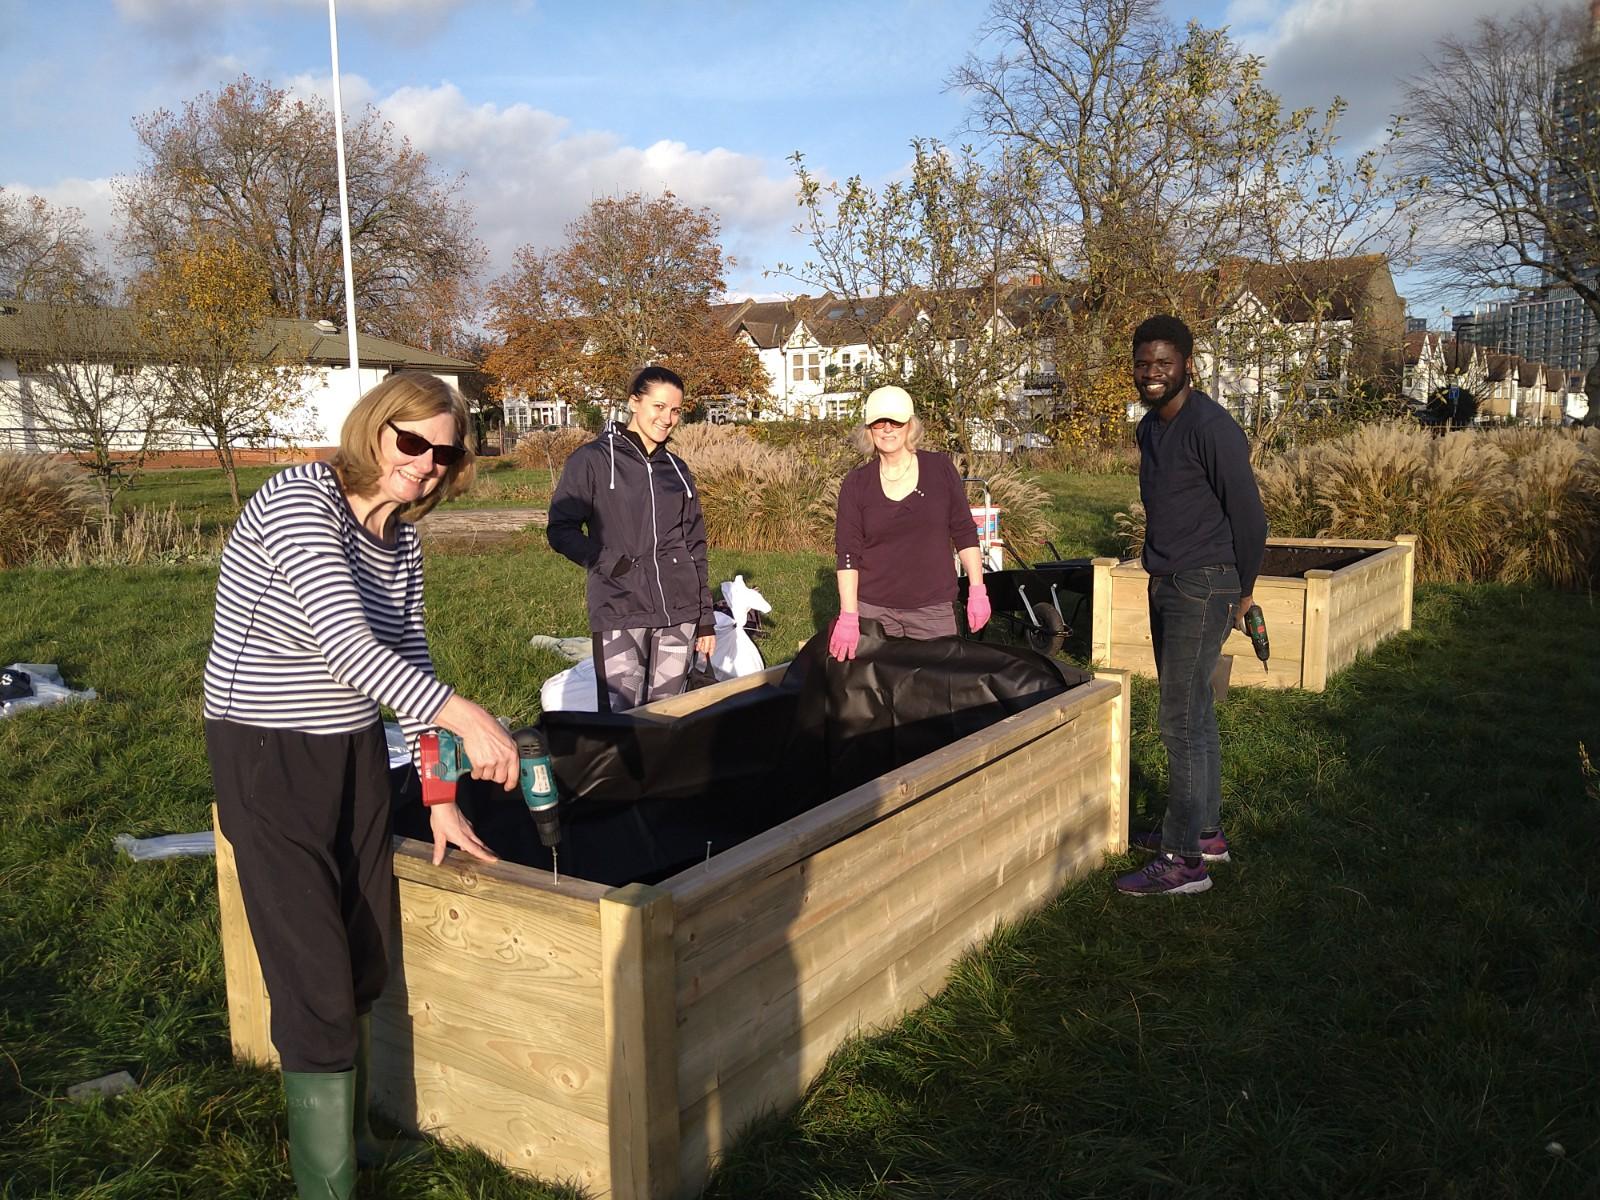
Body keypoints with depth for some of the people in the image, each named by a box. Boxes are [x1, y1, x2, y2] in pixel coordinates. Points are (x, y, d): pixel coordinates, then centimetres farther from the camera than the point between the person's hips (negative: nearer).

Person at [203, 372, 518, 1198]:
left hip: (355, 756, 8)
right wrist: (467, 719, -35)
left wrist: (440, 798, 7)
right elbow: (347, 649, -29)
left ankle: (349, 1133, 38)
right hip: (268, 764, -7)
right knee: (316, 985, -3)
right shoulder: (299, 501, -19)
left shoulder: (401, 540, 5)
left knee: (365, 967, 17)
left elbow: (409, 662, 9)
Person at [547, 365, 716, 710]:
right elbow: (560, 530, -1)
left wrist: (705, 618, 14)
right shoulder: (593, 460, 1)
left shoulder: (677, 469, 15)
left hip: (679, 613, 4)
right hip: (619, 613, -4)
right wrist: (612, 564, -14)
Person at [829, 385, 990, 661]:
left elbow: (964, 534, 6)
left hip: (934, 609, 0)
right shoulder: (856, 484, 1)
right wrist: (848, 616, -11)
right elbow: (847, 554, -3)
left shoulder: (940, 469, 1)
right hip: (873, 611, 0)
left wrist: (977, 590, 0)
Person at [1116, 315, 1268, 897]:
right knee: (1194, 713, 17)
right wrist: (1161, 572, 18)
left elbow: (1248, 514, -14)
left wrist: (1242, 589, -5)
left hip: (1202, 588, -9)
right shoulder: (1150, 425, 12)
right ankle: (1205, 831, 29)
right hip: (1166, 586, 9)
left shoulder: (1210, 427, -18)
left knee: (1181, 721, -8)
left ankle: (1183, 860, 0)